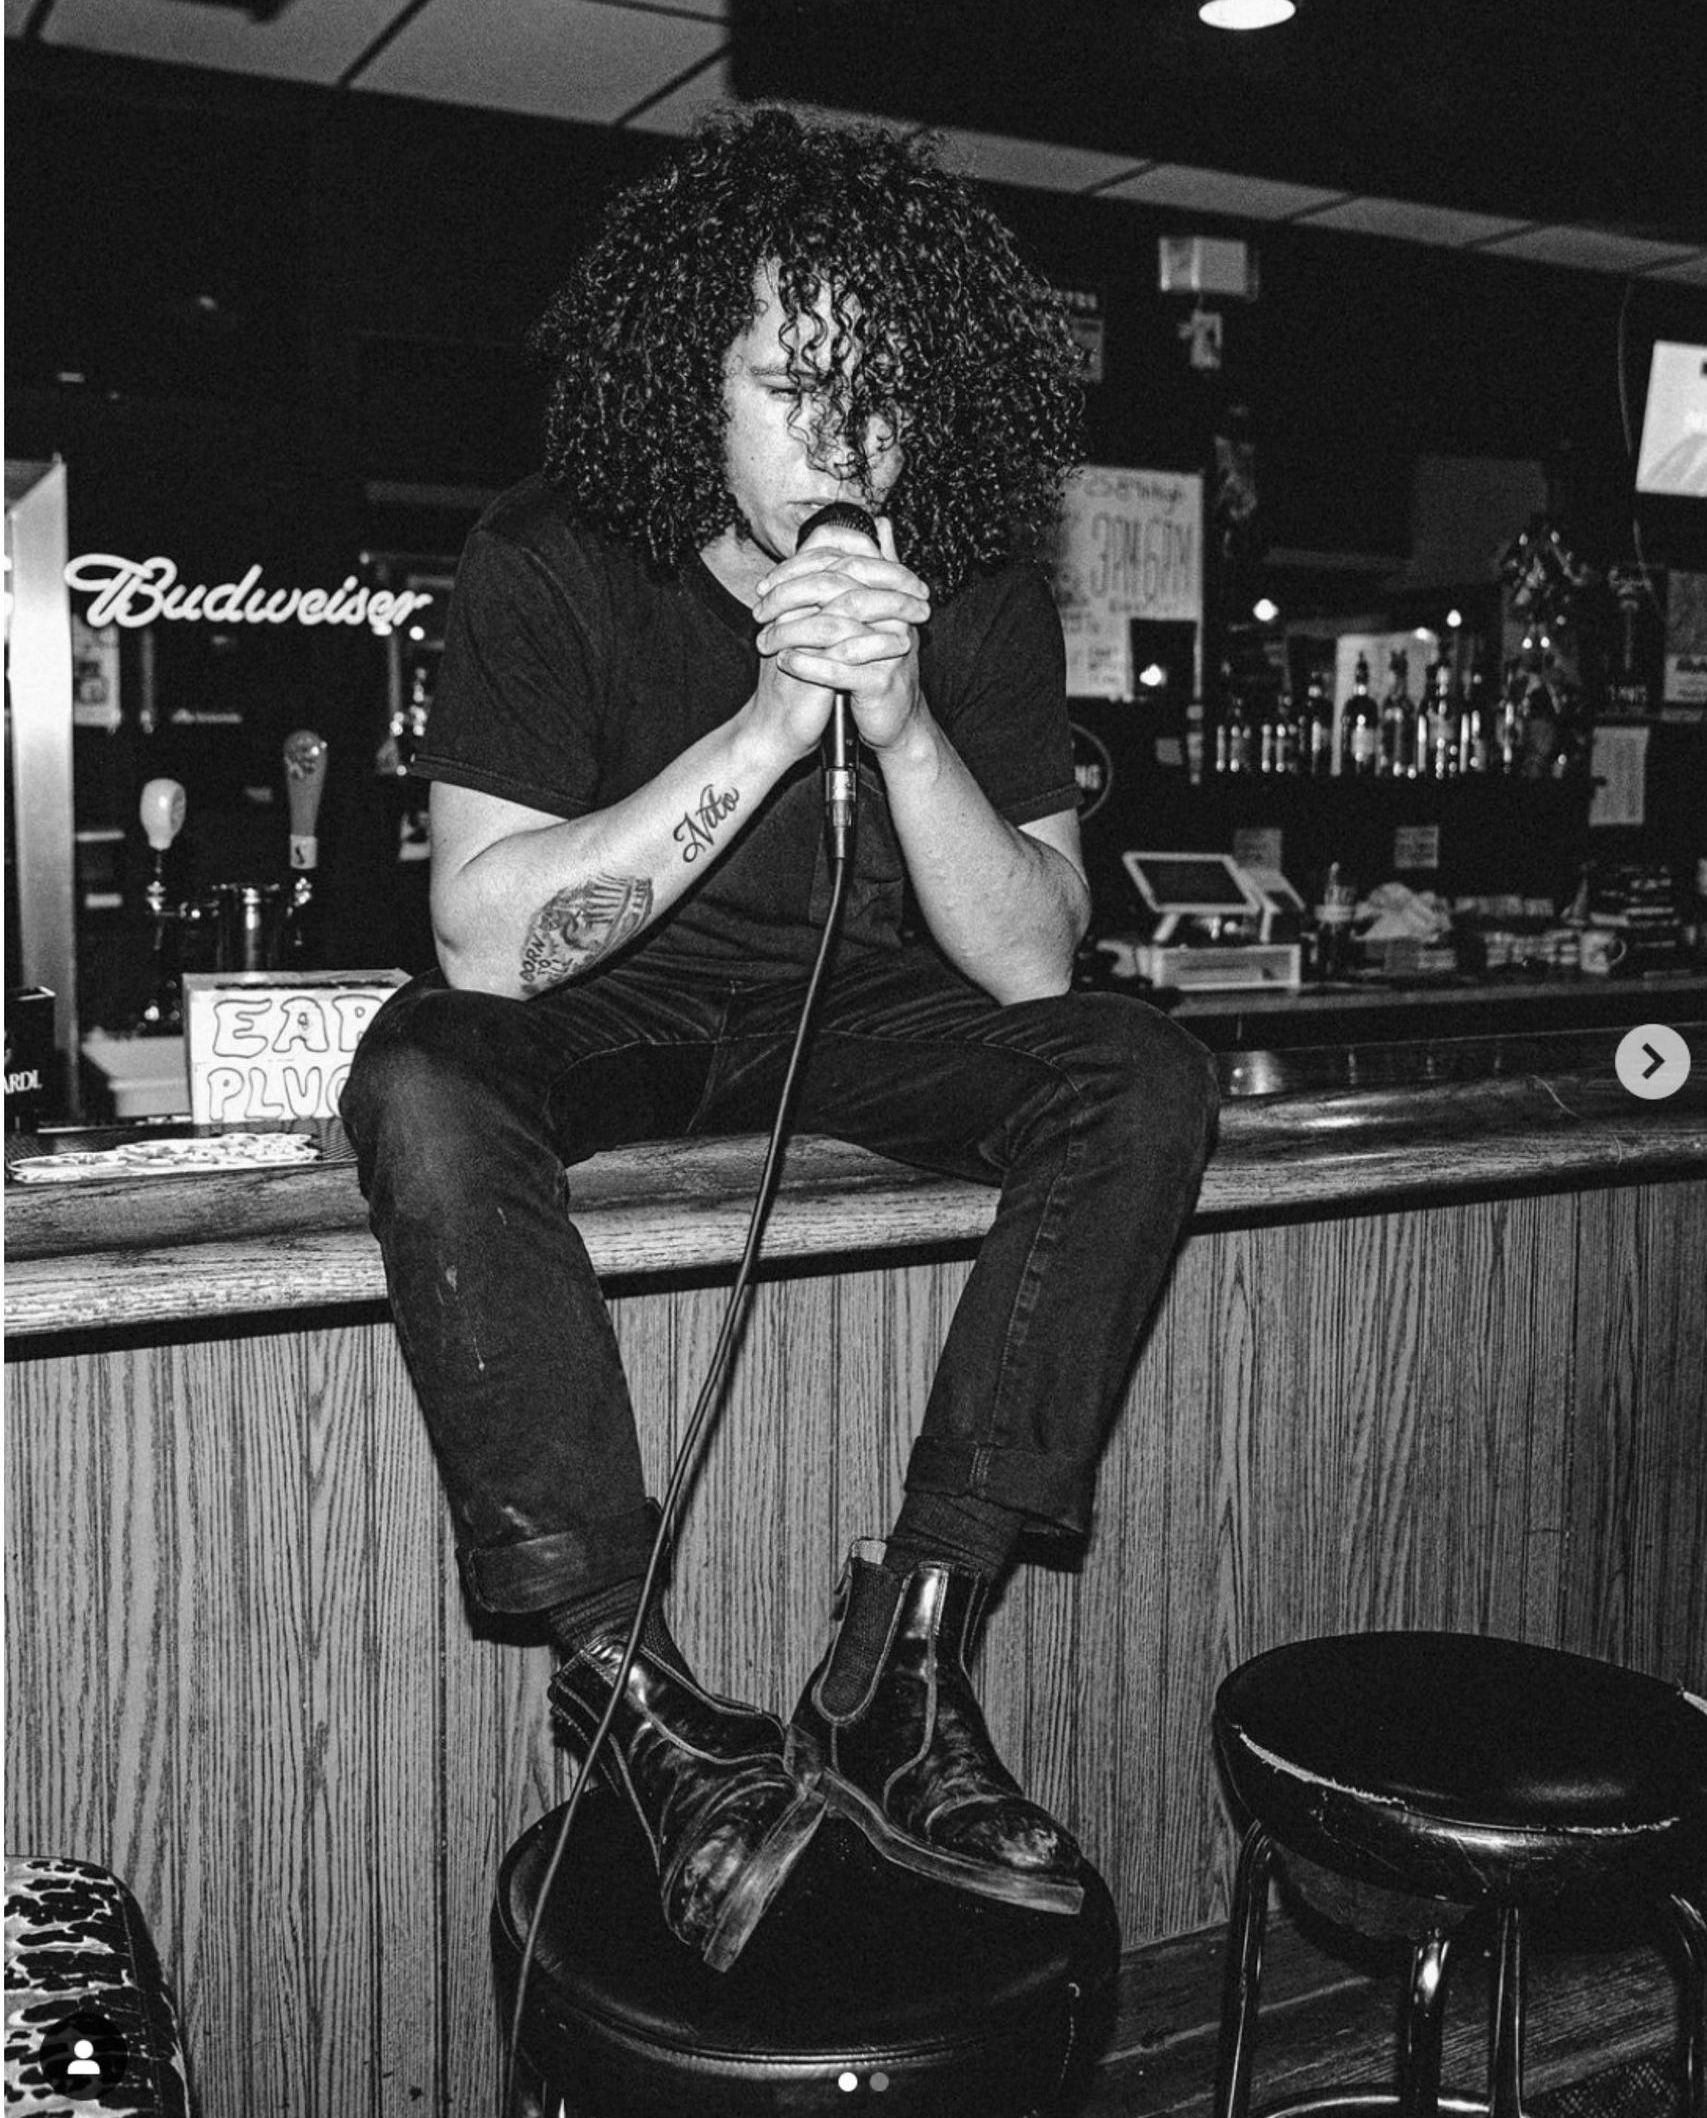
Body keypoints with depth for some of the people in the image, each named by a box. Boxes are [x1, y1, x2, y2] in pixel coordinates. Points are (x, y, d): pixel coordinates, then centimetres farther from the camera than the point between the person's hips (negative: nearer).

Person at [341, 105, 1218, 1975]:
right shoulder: (549, 564, -17)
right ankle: (628, 1683, -27)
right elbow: (485, 941, -26)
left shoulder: (980, 592, -10)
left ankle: (906, 1655, -23)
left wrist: (905, 725, -31)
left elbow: (1032, 961, -15)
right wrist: (767, 728, -34)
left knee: (1142, 1080, -22)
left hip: (859, 1018, 3)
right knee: (421, 1099, -34)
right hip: (597, 1023, -2)